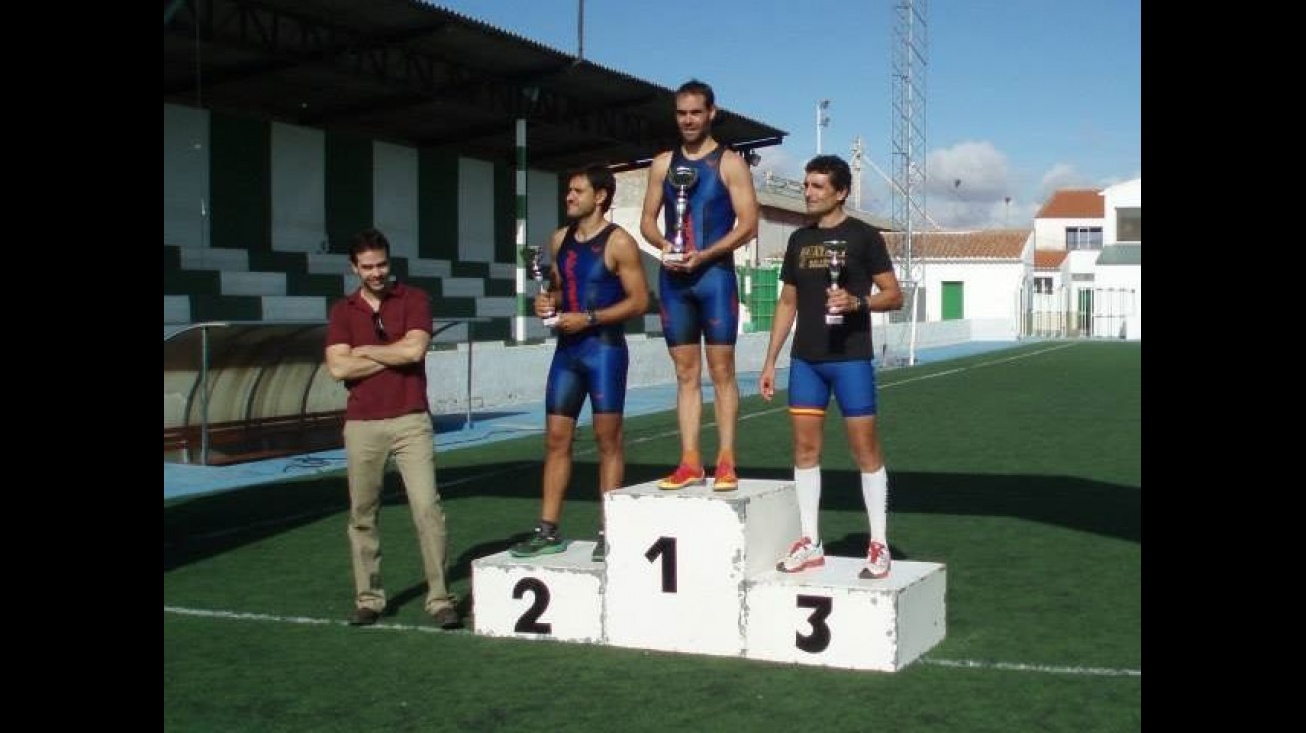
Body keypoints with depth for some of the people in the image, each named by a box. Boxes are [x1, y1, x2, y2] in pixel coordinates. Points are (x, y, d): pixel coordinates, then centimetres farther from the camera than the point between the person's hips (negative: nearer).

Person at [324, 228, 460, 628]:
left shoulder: (413, 300, 4)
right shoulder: (342, 311, 9)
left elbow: (414, 349, -12)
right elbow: (338, 367, -5)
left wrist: (366, 351, -2)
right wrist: (394, 355, -5)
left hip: (411, 421, -2)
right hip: (361, 425, 2)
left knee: (427, 507, -8)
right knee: (362, 514, 7)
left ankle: (439, 598, -4)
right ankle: (368, 598, 17)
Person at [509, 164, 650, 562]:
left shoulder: (618, 242, -7)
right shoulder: (560, 239, 12)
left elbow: (639, 301, -10)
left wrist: (589, 318, -17)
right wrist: (548, 300, 1)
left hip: (604, 347, -6)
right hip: (567, 348, 6)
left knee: (608, 439, 0)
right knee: (556, 439, 6)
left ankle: (608, 532, 6)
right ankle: (548, 530, 11)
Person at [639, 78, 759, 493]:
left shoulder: (729, 163, 0)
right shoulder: (663, 163, 13)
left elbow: (748, 224, -6)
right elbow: (647, 220, 15)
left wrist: (703, 255, -16)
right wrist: (663, 244, -8)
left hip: (714, 274, -4)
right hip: (673, 278, 4)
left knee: (721, 371, -3)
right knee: (685, 373, 5)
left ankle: (725, 462, -1)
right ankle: (690, 463, 8)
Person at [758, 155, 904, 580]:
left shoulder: (863, 236, -2)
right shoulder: (799, 239, 12)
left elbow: (894, 295, -2)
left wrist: (857, 302, -21)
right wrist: (770, 360, 12)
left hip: (850, 357, -5)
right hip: (805, 358, 5)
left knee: (864, 447, -3)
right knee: (805, 447, 5)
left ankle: (879, 545, 4)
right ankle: (810, 543, 13)